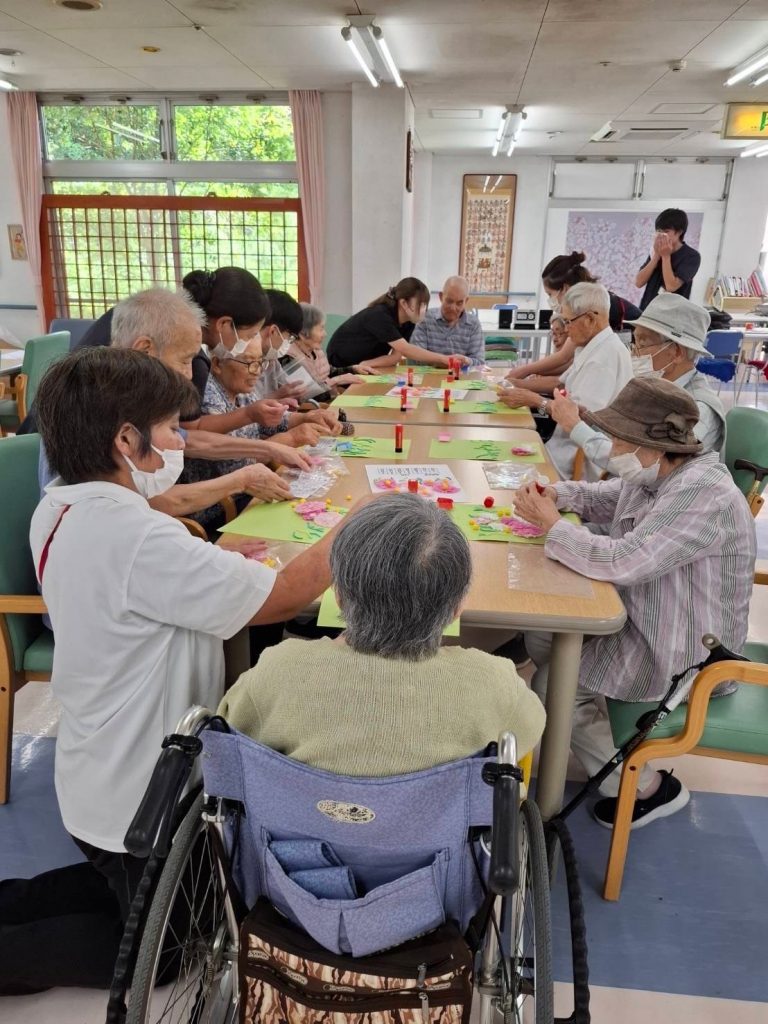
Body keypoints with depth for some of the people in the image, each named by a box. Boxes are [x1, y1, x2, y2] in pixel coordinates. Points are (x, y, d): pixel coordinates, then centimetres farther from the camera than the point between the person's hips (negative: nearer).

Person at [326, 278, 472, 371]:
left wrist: (364, 365, -31)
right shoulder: (380, 316, -32)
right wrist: (445, 359, -48)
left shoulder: (408, 322, -10)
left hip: (363, 367, 6)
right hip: (342, 366, -6)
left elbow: (396, 356, -15)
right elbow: (406, 351, -42)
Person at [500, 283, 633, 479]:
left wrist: (534, 400, -17)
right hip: (571, 443, 9)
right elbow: (561, 383, 18)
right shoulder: (593, 348, 14)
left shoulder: (607, 354, -19)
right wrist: (520, 386, 5)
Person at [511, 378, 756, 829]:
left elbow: (620, 562, -38)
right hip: (646, 617, 9)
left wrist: (551, 525, -25)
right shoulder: (655, 472, -4)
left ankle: (649, 789, 11)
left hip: (686, 651, -9)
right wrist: (559, 494, -6)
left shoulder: (702, 496, -33)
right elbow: (606, 498, 15)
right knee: (542, 633, 10)